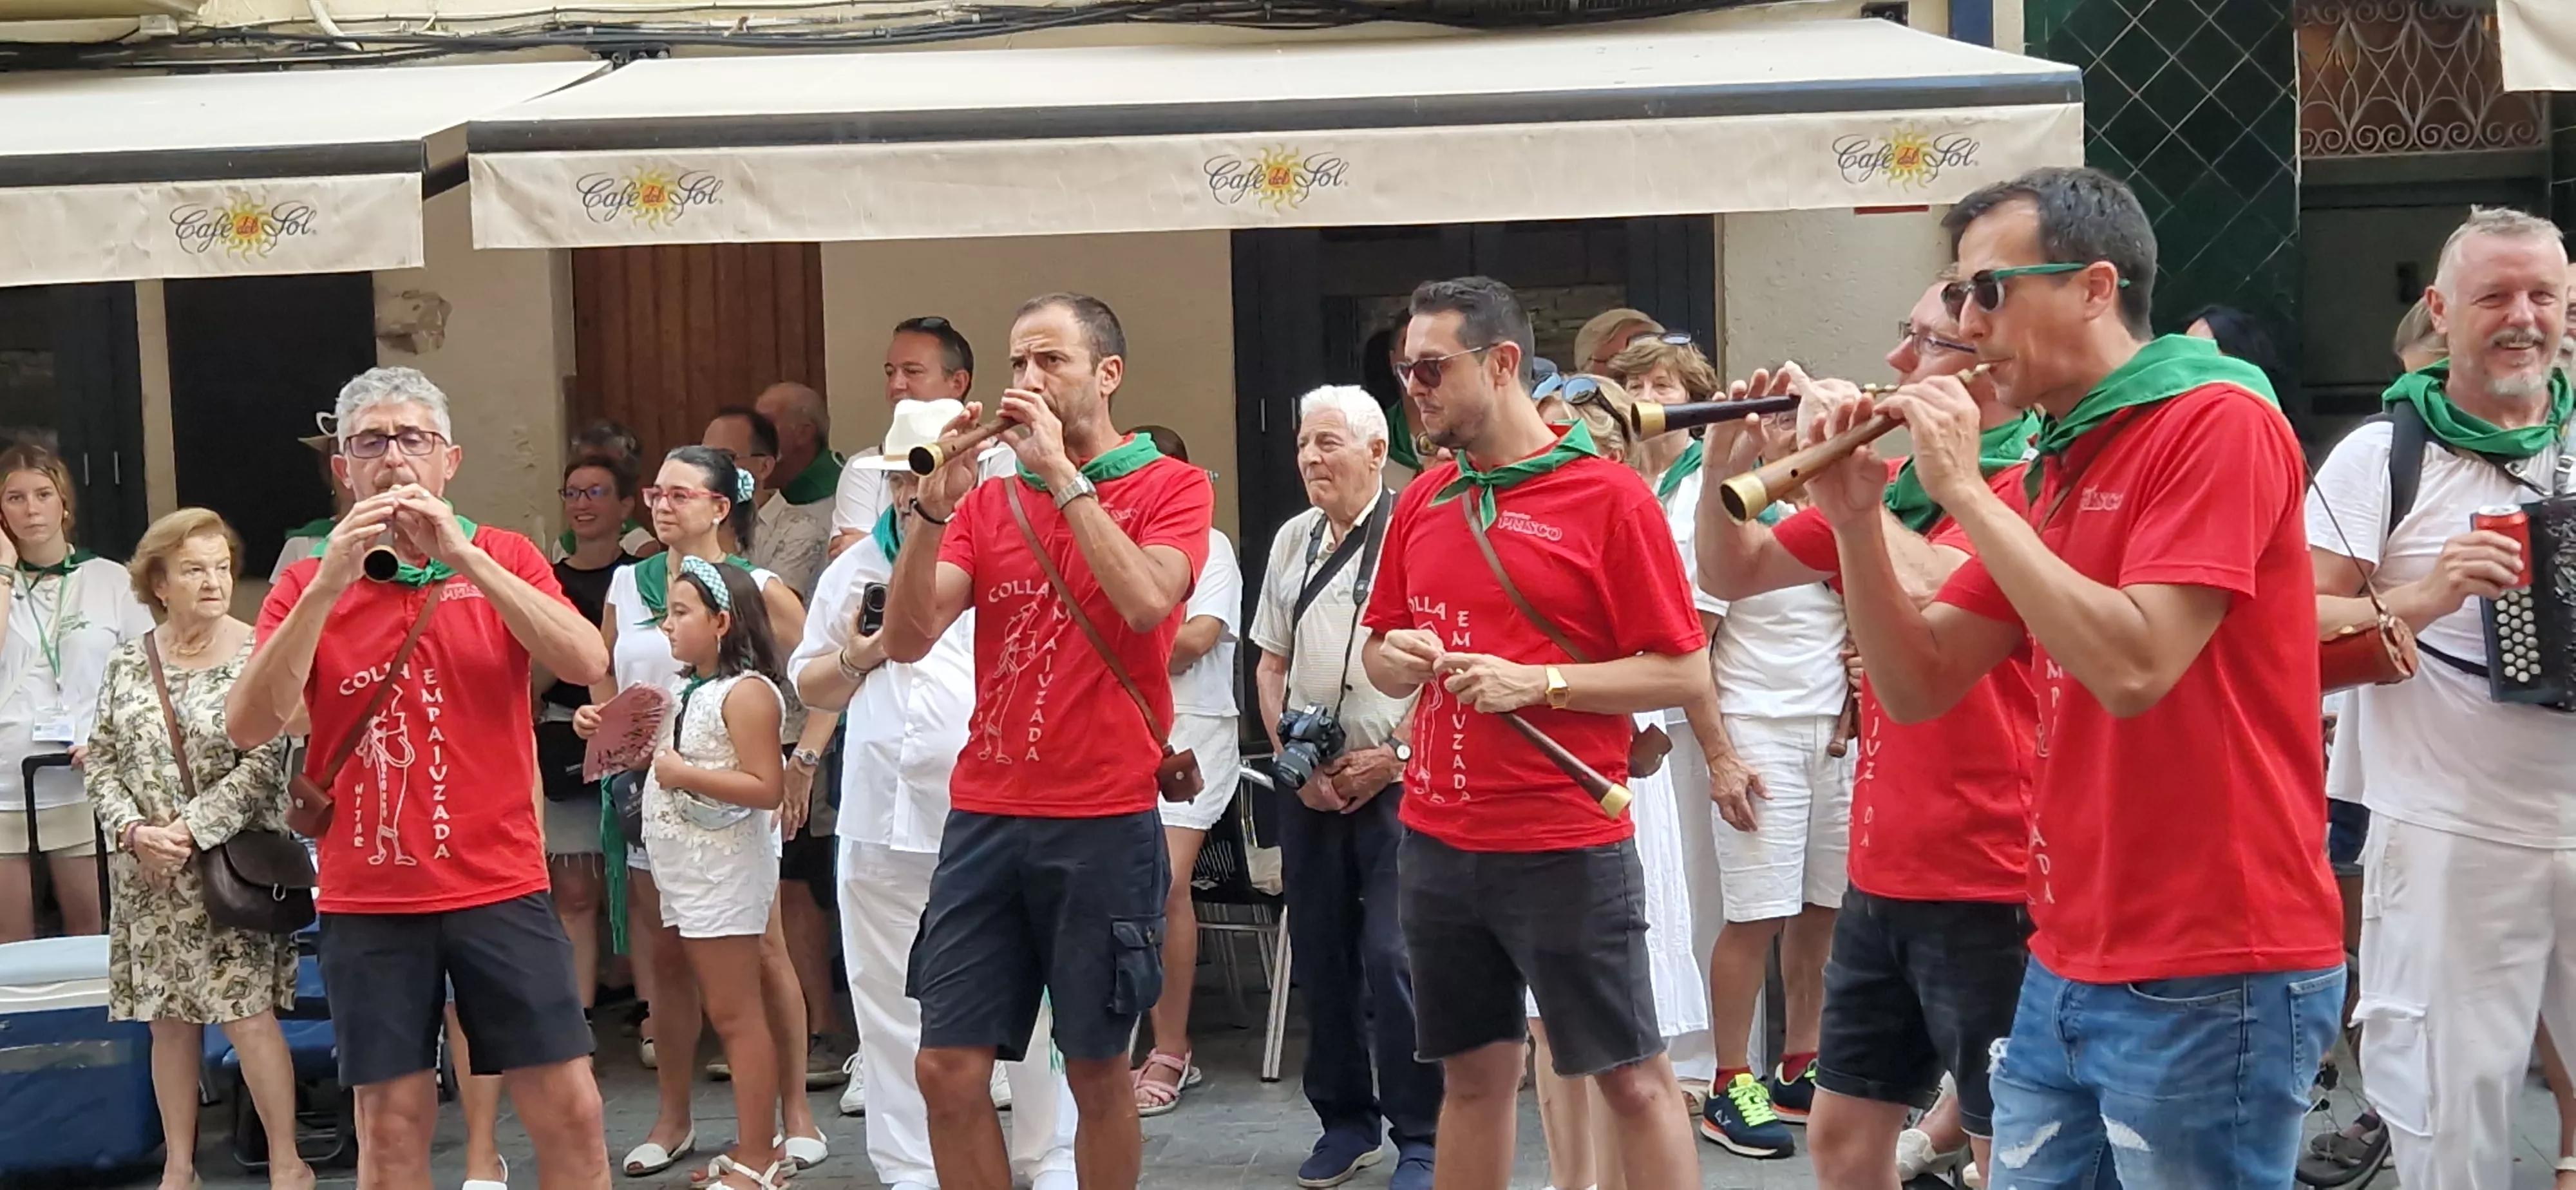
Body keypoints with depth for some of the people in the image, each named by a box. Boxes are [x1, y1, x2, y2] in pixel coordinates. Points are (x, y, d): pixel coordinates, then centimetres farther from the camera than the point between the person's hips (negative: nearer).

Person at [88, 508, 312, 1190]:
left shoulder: (258, 657, -6)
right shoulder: (128, 665, 7)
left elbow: (264, 767, -12)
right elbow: (100, 763, 7)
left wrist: (190, 831, -16)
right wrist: (135, 831, -9)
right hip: (149, 877, 4)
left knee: (248, 1017, -6)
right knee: (169, 1022, 9)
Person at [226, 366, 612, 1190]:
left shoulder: (502, 561, 4)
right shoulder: (309, 584, 3)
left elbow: (587, 663, -13)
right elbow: (250, 726, -10)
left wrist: (464, 558, -18)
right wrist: (328, 584, -18)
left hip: (501, 886, 0)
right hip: (368, 902, 0)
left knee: (569, 1111, 0)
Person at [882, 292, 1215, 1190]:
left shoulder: (1171, 488, 0)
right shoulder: (988, 500, 9)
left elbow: (1146, 602, -20)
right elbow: (907, 639, 0)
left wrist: (1062, 476, -15)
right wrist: (934, 503, -12)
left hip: (1105, 825, -3)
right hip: (984, 817, 4)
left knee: (1097, 1071, 7)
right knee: (949, 1070, 2)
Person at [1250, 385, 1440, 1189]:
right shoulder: (1292, 541, 11)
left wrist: (1393, 755, -11)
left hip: (1395, 782, -6)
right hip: (1310, 785, 6)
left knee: (1395, 959, -9)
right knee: (1320, 957, 11)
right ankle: (1344, 1121, 24)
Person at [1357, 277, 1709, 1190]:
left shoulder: (1610, 497, -9)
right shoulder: (1422, 501, 9)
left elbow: (1684, 673, -10)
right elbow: (1379, 656, 18)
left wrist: (1536, 681, -19)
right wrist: (1398, 659, -6)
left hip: (1568, 850, -5)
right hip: (1437, 846, 6)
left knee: (1634, 1080, 2)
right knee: (1474, 1077, 14)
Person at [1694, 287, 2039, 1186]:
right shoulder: (1892, 483, 11)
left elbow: (1925, 593, -30)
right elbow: (1731, 574, 15)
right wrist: (1729, 459, -3)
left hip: (1990, 882, -8)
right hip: (1882, 875, 8)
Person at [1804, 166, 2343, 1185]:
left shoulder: (2218, 422, -12)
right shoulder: (2054, 468, 13)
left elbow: (2133, 668, -24)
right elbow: (1917, 688, 10)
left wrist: (1966, 492, -18)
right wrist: (1856, 521, -5)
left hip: (2212, 977, -8)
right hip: (2066, 970, 8)